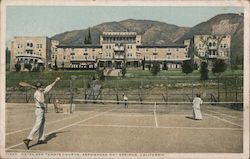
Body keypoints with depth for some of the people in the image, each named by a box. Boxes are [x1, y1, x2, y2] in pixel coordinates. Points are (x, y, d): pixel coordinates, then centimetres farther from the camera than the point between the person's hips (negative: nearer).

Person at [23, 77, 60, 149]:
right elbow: (41, 101, -35)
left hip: (42, 110, 10)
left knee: (42, 124, 16)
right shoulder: (36, 93, -18)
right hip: (39, 110, -10)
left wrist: (55, 81, 22)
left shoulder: (41, 92, 8)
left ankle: (41, 139, 26)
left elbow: (49, 87, 19)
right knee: (37, 125, -15)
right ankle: (28, 139, -21)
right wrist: (42, 93, -31)